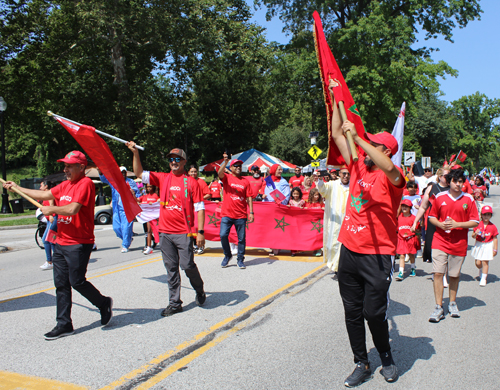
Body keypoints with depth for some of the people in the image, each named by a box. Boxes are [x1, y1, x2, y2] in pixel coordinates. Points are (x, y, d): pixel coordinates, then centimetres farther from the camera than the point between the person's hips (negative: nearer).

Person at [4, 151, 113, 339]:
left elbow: (73, 209, -22)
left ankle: (104, 303, 18)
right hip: (61, 242, 9)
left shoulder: (85, 183, -13)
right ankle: (64, 324, 15)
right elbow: (45, 195, 25)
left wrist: (52, 209, -7)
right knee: (61, 284, 8)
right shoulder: (65, 185, 16)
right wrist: (17, 187, 27)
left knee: (77, 281, -6)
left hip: (79, 244, -9)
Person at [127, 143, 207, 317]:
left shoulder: (191, 182, -2)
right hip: (165, 232, 4)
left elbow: (199, 208, -3)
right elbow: (140, 174, 5)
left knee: (187, 264, -4)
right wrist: (135, 153, -7)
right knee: (171, 268, 8)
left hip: (184, 232, -4)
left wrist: (200, 232, -9)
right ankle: (174, 303, 18)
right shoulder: (163, 178, 9)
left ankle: (200, 291, 25)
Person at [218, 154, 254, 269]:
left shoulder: (245, 181, 9)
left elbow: (249, 198, 7)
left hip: (241, 215, 1)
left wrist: (251, 212, 0)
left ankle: (240, 259, 19)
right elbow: (220, 173, -18)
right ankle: (227, 255, 16)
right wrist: (225, 162, -34)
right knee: (223, 235, -9)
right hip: (227, 214, -1)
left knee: (241, 238, 3)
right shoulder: (227, 178, 5)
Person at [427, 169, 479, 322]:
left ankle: (452, 303, 31)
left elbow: (475, 222, 0)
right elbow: (432, 217, 10)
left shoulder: (469, 199, 1)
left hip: (459, 243, 0)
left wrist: (457, 224, -14)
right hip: (440, 241, 0)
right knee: (438, 273, -8)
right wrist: (440, 224, -10)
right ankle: (439, 307, -1)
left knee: (454, 275, 10)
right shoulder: (440, 197, 2)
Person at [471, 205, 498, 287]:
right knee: (478, 263, 5)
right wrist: (475, 233, -22)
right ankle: (482, 271, 39)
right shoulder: (478, 225, -2)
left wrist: (495, 249, -3)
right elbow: (473, 236, 2)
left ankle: (483, 278, 7)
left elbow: (495, 238, -1)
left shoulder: (493, 227, -5)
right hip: (479, 245, 2)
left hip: (488, 246, -2)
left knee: (485, 262, -4)